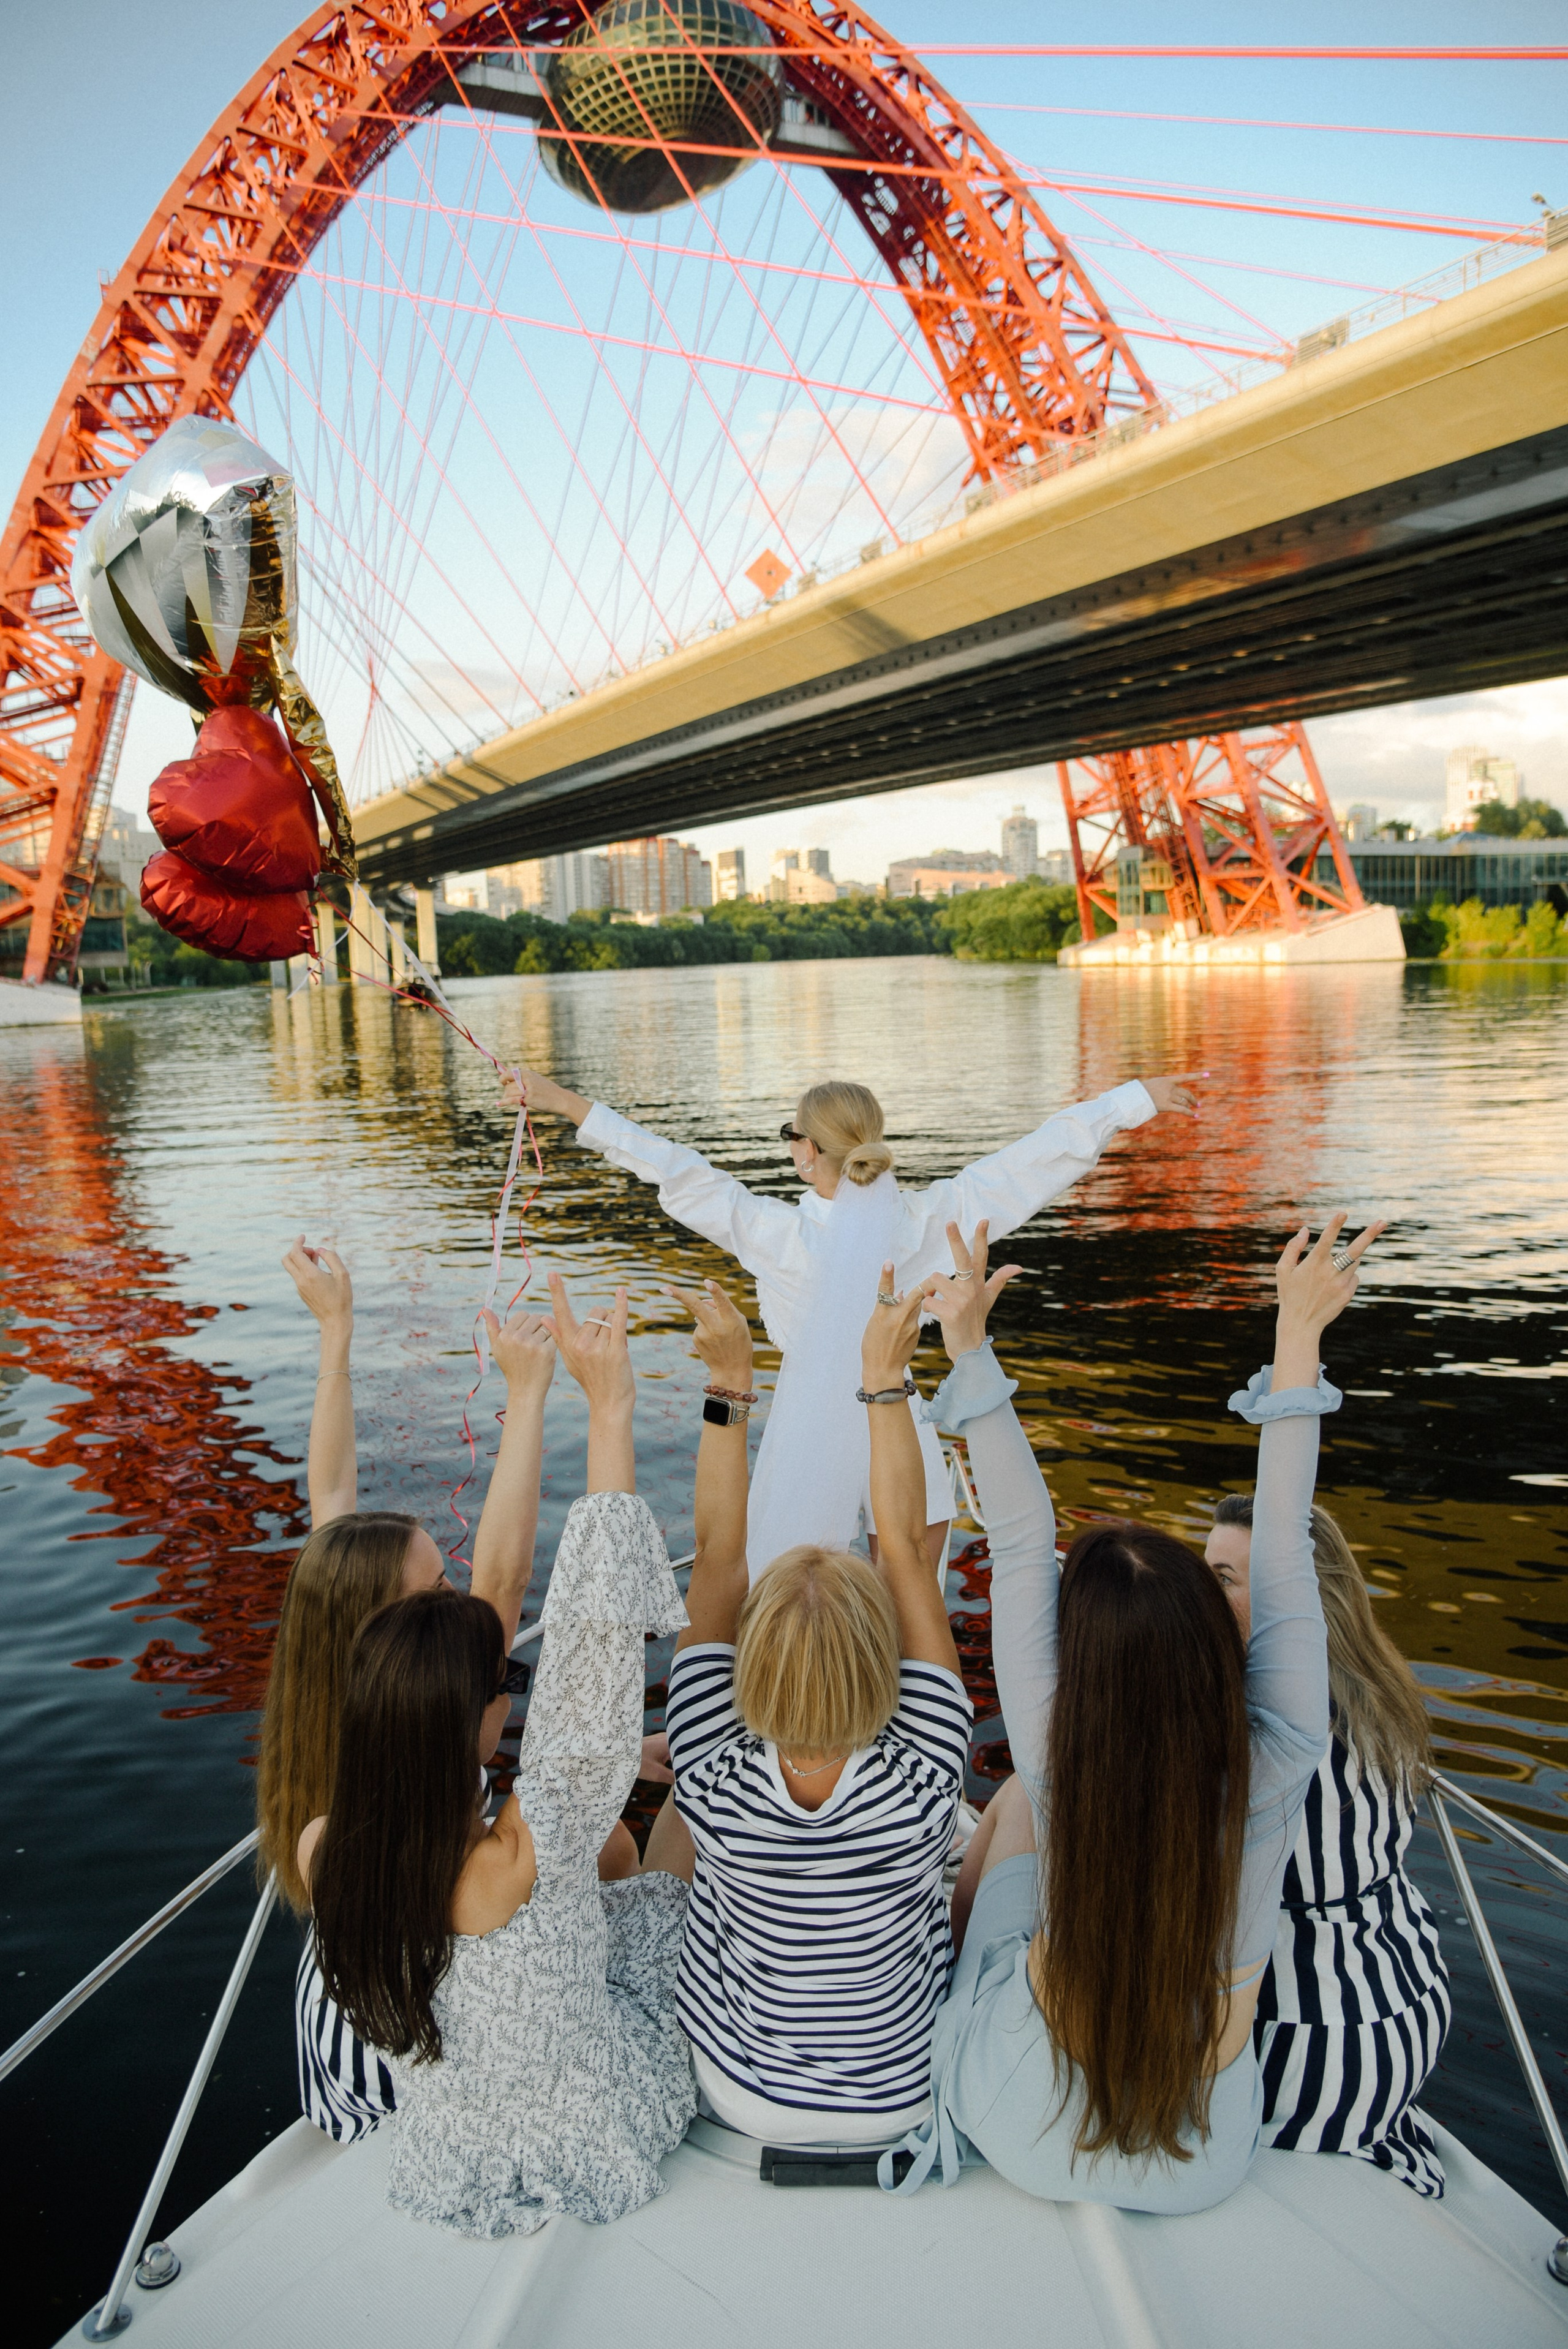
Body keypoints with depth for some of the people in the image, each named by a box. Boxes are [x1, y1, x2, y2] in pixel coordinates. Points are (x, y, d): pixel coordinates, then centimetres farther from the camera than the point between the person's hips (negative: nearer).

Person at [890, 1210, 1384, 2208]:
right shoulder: (1273, 1770, -28)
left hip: (1027, 2135, -1)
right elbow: (1283, 1555, -19)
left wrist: (970, 1345, -17)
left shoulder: (1055, 1770, -30)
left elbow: (1021, 1545, -23)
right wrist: (1299, 1334, -13)